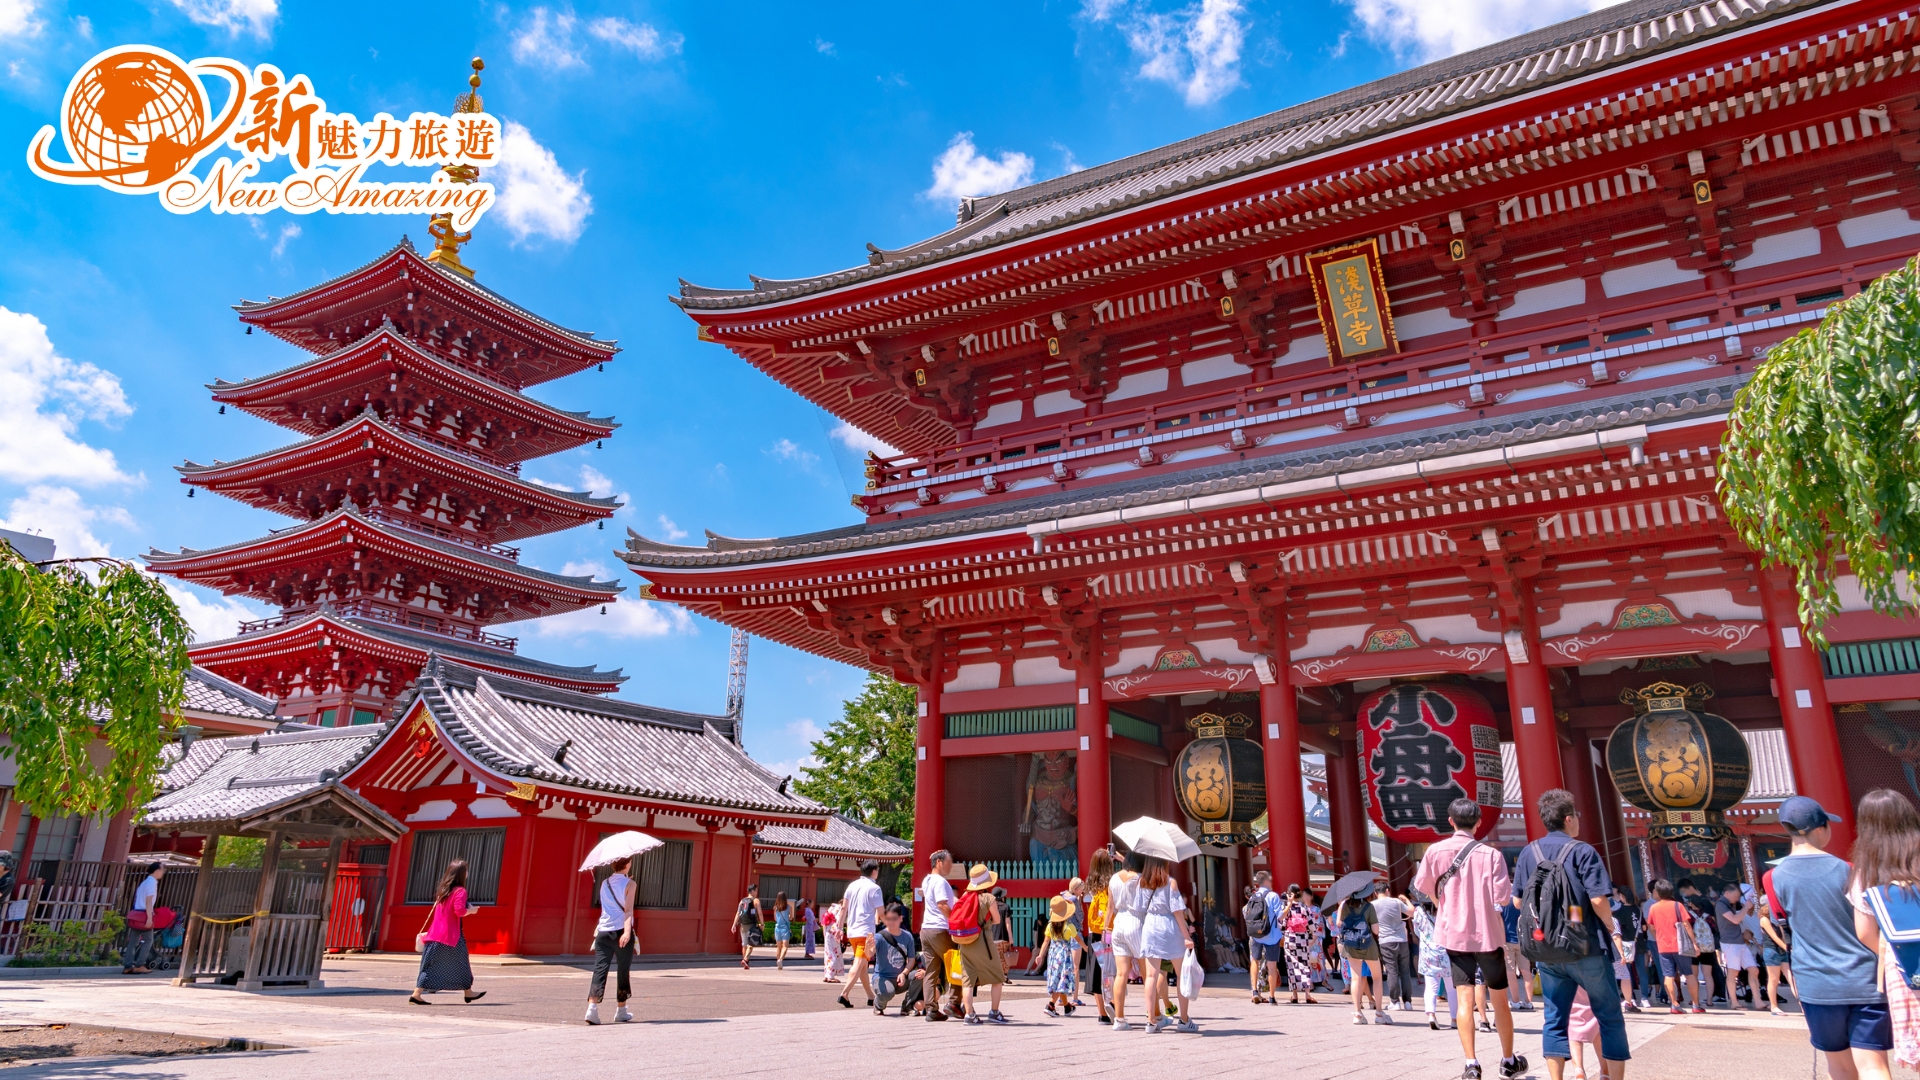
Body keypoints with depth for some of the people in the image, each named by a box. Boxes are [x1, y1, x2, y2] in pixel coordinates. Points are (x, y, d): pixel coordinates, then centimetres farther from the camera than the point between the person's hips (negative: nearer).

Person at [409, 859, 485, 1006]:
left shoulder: (442, 890, 12)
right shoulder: (460, 891, -12)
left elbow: (435, 911, 19)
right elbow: (459, 911, -22)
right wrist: (471, 910, -6)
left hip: (435, 934, 7)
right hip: (451, 935, -7)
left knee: (431, 965, 8)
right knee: (460, 963, 8)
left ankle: (416, 994, -1)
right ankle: (468, 992, 20)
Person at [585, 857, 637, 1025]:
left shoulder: (604, 884, 12)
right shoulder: (630, 884, -4)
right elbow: (628, 910, -16)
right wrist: (627, 931, -23)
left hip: (603, 932, 4)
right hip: (621, 932, -4)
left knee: (599, 970, -2)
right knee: (623, 972, 9)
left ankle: (592, 1008, -19)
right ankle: (621, 1011, 18)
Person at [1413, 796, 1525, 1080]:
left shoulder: (1435, 851, -5)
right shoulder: (1491, 854, -11)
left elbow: (1424, 886, 5)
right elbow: (1502, 898, -14)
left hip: (1453, 932, 1)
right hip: (1487, 933, -1)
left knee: (1464, 998, 3)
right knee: (1499, 999, 15)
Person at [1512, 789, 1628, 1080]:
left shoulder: (1529, 853, 5)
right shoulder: (1583, 851, -10)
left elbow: (1518, 901, 8)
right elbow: (1598, 899, -16)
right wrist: (1611, 929, 1)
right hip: (1587, 947, -4)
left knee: (1554, 1020, 9)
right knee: (1610, 1017, 10)